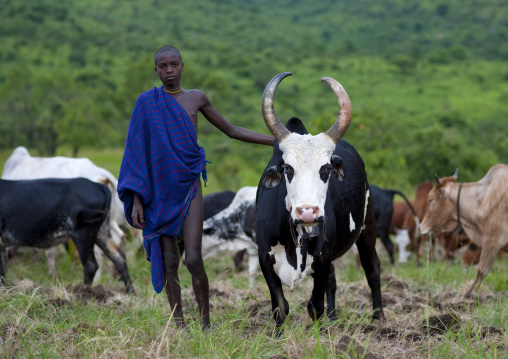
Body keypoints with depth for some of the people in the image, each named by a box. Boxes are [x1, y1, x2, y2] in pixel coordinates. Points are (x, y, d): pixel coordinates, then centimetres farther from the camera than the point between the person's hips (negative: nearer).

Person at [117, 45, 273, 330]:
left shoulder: (196, 98, 5)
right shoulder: (147, 102, 0)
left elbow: (232, 131, 14)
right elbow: (138, 153, 0)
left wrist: (278, 141, 11)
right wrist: (136, 200, -6)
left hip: (189, 188, 0)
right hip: (159, 192, 0)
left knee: (193, 259, -11)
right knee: (169, 261, 2)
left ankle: (206, 324, 1)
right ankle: (180, 325, 10)